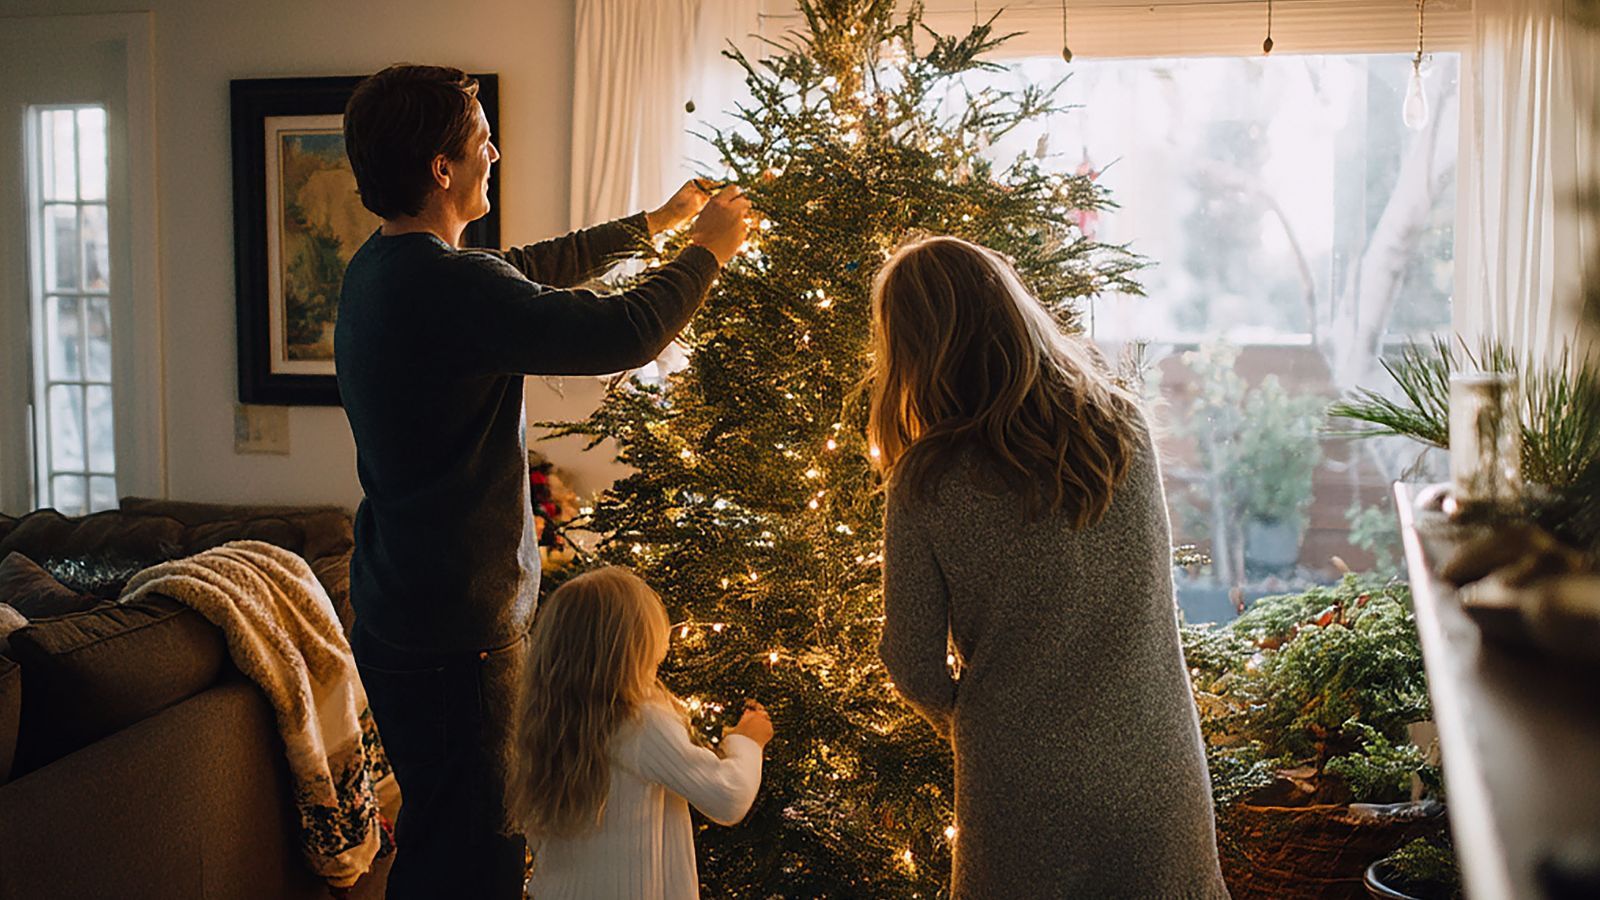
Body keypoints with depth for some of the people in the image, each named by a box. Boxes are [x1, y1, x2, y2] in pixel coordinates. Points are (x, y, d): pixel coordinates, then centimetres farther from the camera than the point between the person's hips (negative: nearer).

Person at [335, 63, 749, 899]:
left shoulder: (380, 268, 8)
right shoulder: (448, 288, -24)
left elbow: (531, 267, 22)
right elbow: (623, 332, -22)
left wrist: (652, 222, 28)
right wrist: (707, 248, -4)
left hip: (398, 615, 10)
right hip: (453, 636, -10)